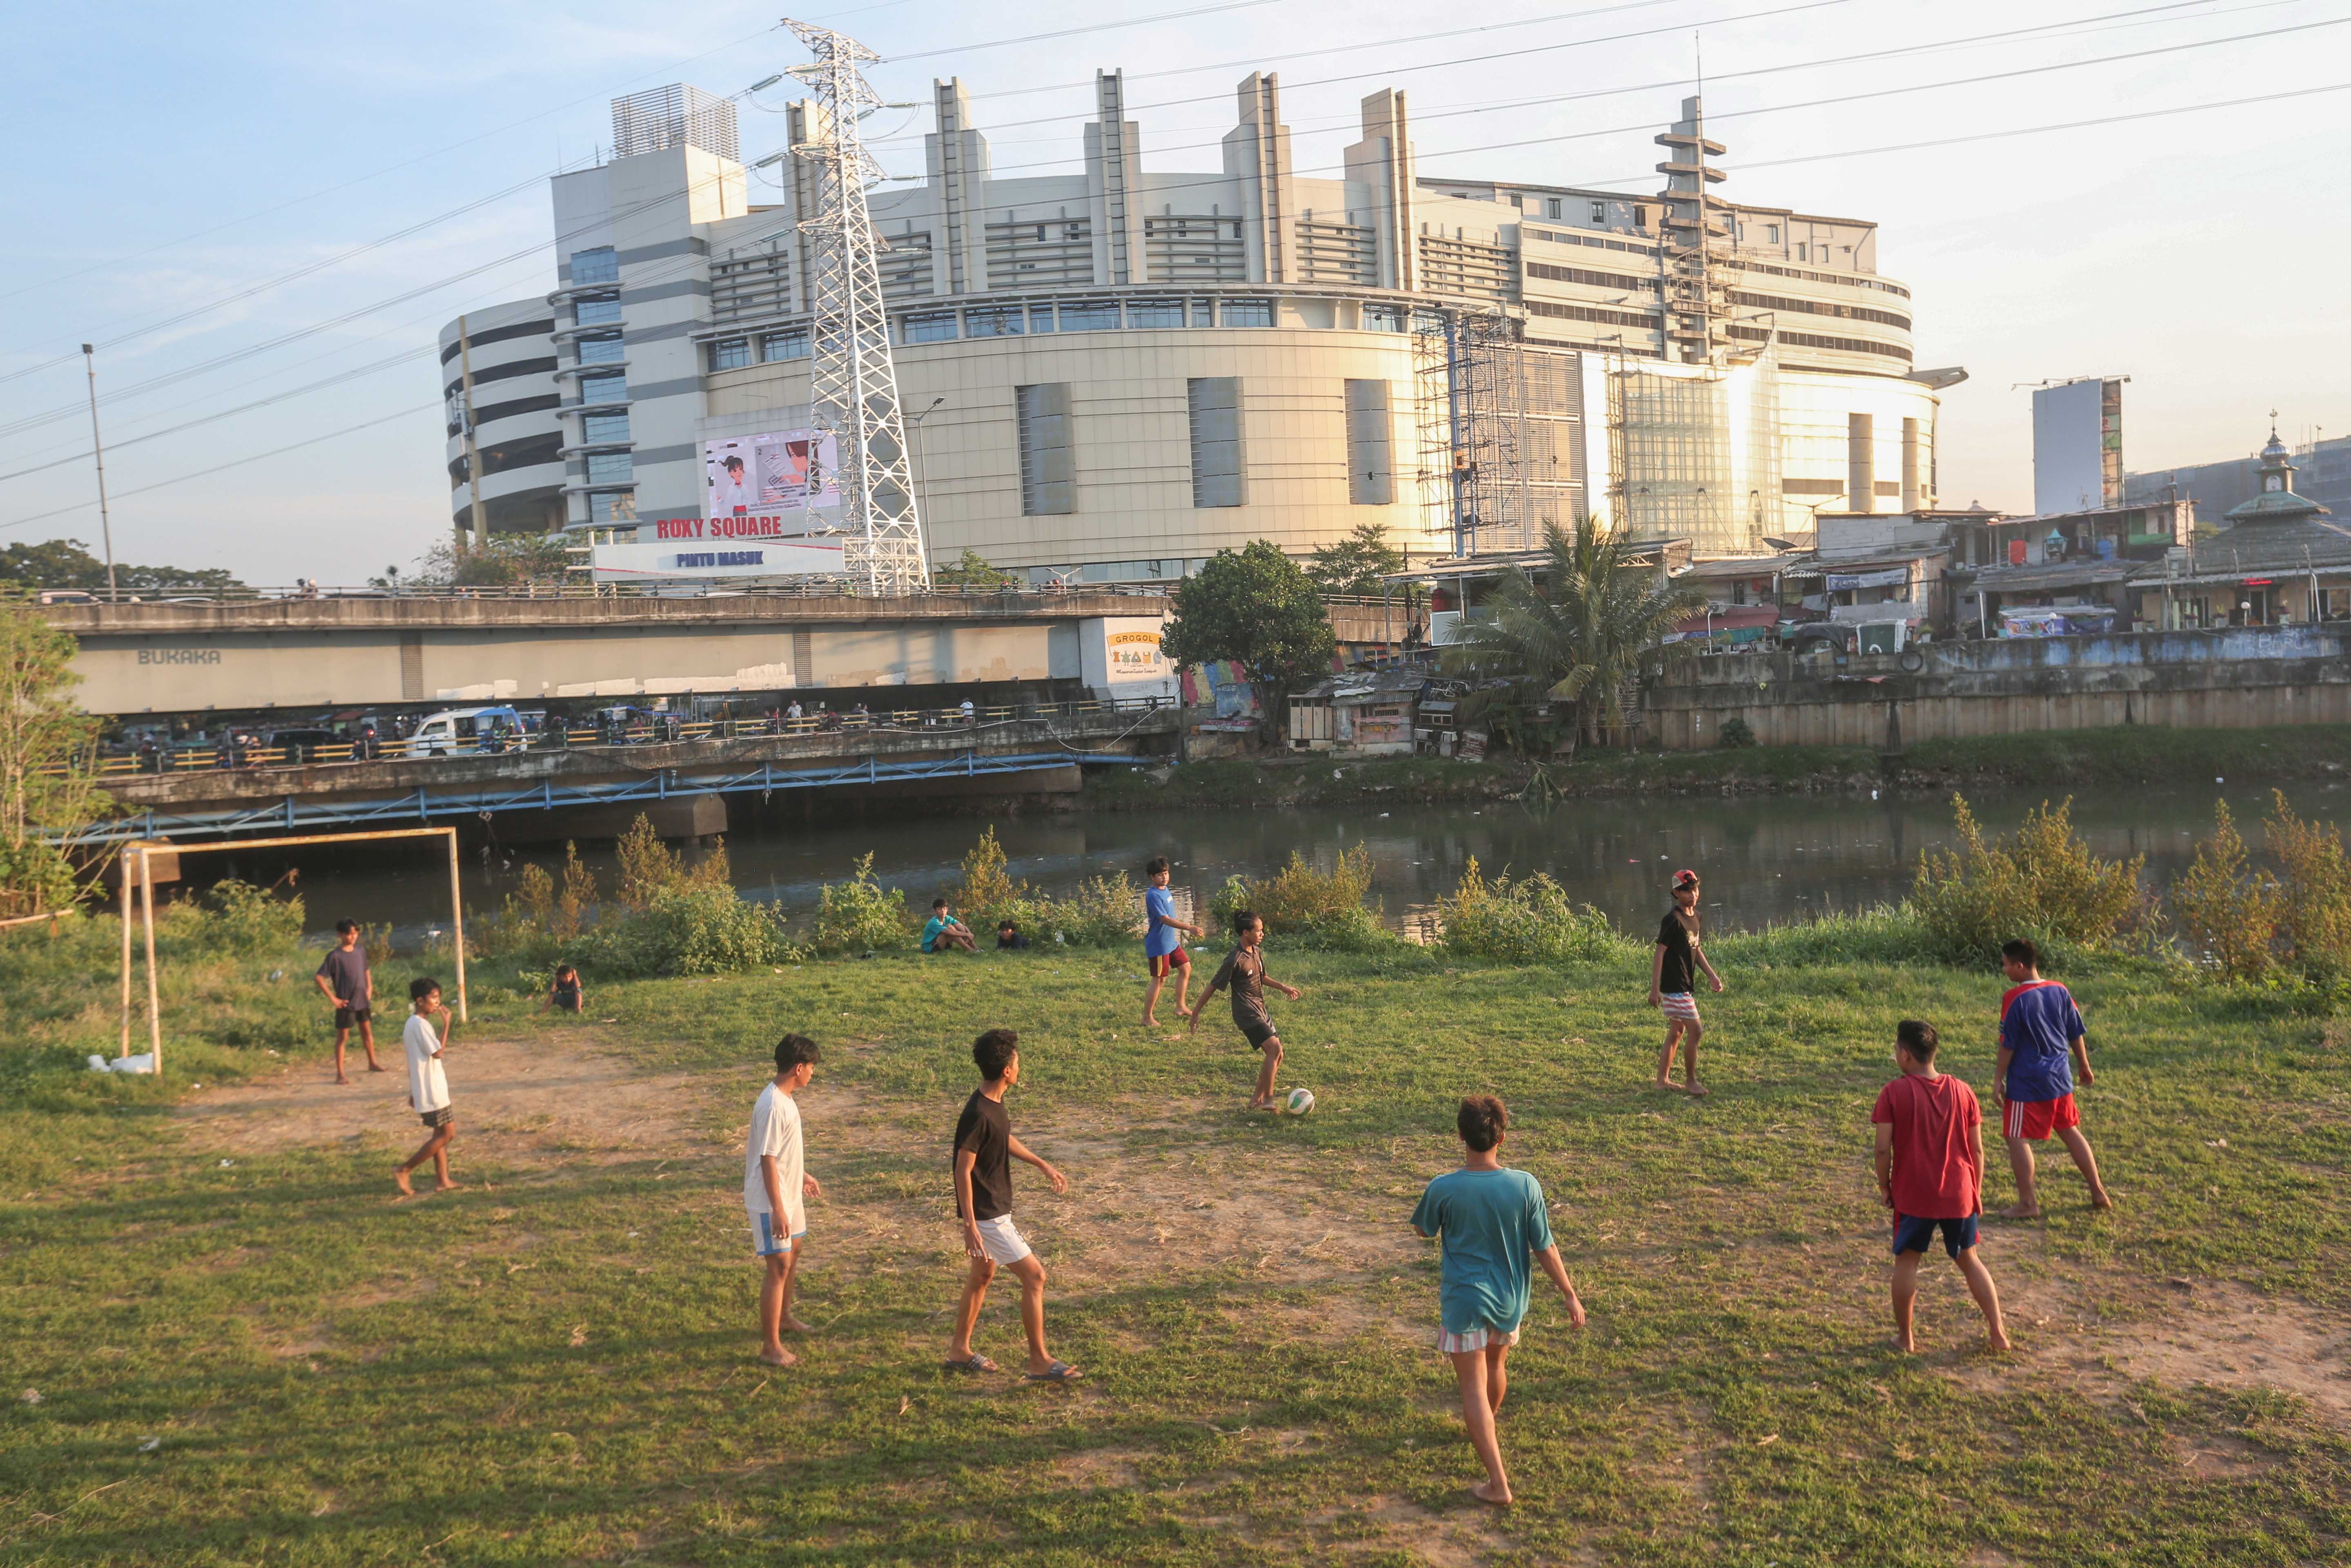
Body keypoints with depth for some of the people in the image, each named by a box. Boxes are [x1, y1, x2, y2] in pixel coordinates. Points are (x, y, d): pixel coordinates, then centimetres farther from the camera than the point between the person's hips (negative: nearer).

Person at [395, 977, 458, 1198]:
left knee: (441, 1132, 13)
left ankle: (442, 1180, 14)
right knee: (446, 1133, -6)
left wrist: (413, 1092, 22)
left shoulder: (412, 1023, 13)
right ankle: (404, 1171, -3)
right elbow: (438, 1052, -21)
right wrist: (446, 1024, -17)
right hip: (431, 1091, -10)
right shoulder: (421, 1025, -18)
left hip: (425, 1088, 10)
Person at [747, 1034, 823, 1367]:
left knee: (794, 1250, 24)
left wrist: (803, 1176, 27)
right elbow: (768, 1160, -26)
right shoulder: (772, 1107, -26)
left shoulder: (785, 1099, 5)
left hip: (789, 1194, 10)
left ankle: (783, 1317, 43)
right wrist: (777, 1210, -25)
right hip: (770, 1201, -10)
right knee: (779, 1265, -7)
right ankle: (771, 1346, 1)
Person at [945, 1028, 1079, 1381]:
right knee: (1034, 1276, -5)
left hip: (995, 1209, 10)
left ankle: (959, 1351, 34)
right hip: (986, 1215, -10)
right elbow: (963, 1171, -24)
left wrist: (1043, 1166, 28)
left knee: (982, 1274, 21)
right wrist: (970, 1227, -24)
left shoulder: (994, 1104, 2)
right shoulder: (978, 1115, -27)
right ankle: (1039, 1362, 3)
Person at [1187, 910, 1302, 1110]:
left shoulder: (1257, 951, 8)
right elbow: (1213, 987, -13)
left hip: (1260, 1011, 9)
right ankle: (1268, 1099, -15)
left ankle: (1258, 1100, 15)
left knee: (1276, 1055, 7)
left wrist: (1284, 988, 24)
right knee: (1274, 1048, -20)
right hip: (1247, 1014, -9)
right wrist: (1196, 1013, -8)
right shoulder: (1235, 960, -19)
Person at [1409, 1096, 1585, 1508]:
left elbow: (1424, 1230, 2)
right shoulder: (1526, 1186, -15)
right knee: (1496, 1366, 28)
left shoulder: (1444, 1188, -19)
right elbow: (1544, 1248, -8)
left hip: (1464, 1300, -4)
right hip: (1510, 1299, 4)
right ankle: (1486, 1426, 55)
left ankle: (1498, 1484, -1)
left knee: (1474, 1388, 3)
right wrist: (1570, 1294, 4)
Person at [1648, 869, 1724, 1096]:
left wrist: (1712, 975, 11)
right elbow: (1659, 953, -18)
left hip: (1685, 985, 9)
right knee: (1695, 1029, -7)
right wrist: (1655, 989, -21)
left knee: (1677, 1032, 14)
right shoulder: (1673, 920, -17)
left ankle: (1663, 1080, 21)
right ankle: (1690, 1080, 6)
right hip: (1674, 986, -9)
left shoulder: (1695, 916, 10)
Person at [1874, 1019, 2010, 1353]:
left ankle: (1905, 1337, 16)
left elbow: (1883, 1149, -13)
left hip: (1913, 1195, -4)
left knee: (1907, 1262, 10)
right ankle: (1997, 1332, 19)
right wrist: (1976, 1191, 15)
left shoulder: (1893, 1093, -11)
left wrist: (1884, 1187, 2)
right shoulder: (1962, 1090, 0)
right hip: (1960, 1195, 4)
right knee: (1969, 1259, 20)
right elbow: (1977, 1149, 3)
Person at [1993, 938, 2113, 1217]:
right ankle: (2099, 1193, 25)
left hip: (2026, 1083, -7)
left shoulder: (2015, 998, -16)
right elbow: (2077, 1034, 10)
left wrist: (1999, 1078, -4)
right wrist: (2085, 1068, 23)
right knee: (2070, 1131, 20)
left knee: (2017, 1139, 1)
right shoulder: (2060, 991, 2)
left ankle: (2028, 1204, 4)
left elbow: (2008, 1045, -13)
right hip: (2060, 1078, 7)